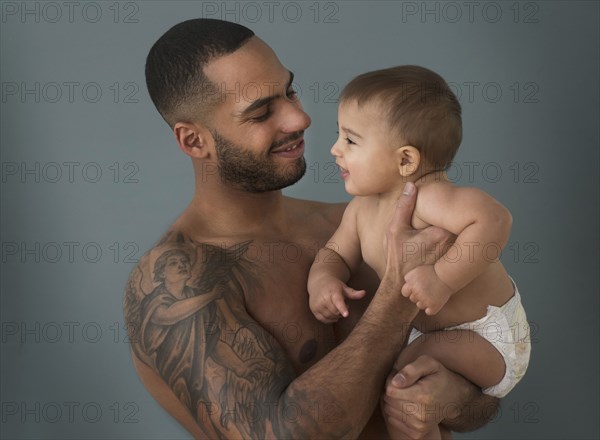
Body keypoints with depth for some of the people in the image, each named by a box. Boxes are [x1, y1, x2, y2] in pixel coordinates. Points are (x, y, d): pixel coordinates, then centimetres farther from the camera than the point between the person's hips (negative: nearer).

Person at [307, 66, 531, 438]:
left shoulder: (428, 199, -32)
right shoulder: (362, 208, -4)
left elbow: (494, 219, -45)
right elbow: (337, 253, 5)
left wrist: (443, 278, -47)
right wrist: (322, 281, -17)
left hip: (490, 338, -9)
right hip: (432, 332, 9)